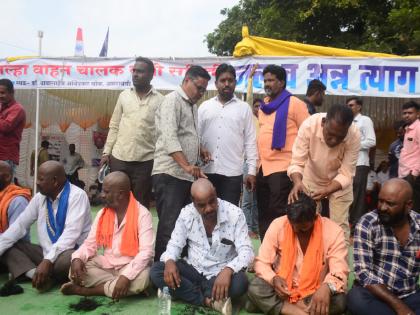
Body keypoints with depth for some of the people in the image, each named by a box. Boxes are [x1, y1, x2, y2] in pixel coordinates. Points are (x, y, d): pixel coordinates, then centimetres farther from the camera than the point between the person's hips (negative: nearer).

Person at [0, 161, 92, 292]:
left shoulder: (77, 195, -15)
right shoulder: (40, 197, 6)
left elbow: (71, 233, -24)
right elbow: (19, 225, 4)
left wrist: (48, 260, -31)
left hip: (70, 252, -7)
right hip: (46, 252, 7)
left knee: (67, 259, -40)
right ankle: (35, 274, -26)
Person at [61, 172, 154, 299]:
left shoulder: (142, 214, -15)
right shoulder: (102, 214, 2)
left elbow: (146, 252, -23)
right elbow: (90, 244, 2)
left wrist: (126, 276, -35)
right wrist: (77, 258, -20)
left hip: (130, 267, -3)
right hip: (106, 265, 4)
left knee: (141, 278, -36)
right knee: (74, 269, -17)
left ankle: (85, 290, -20)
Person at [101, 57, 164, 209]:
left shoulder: (160, 100, 0)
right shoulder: (124, 95, 8)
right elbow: (114, 126, 11)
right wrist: (107, 152, 4)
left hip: (145, 161, -2)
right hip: (119, 158, 3)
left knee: (141, 204, 7)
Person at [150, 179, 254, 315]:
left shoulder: (235, 214, -15)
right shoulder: (186, 213, -8)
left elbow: (246, 250, -18)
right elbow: (175, 244, -1)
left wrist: (228, 270, -38)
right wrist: (169, 261, -26)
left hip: (222, 272, -2)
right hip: (193, 269, 3)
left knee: (240, 282, -36)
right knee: (156, 271, -21)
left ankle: (187, 292, -17)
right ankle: (208, 300, -23)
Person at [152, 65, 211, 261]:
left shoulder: (192, 105, 21)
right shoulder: (173, 100, -8)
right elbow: (169, 137, -21)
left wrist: (200, 149, 11)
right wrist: (186, 165, -31)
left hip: (186, 175, 9)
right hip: (169, 174, -9)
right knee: (169, 226, -9)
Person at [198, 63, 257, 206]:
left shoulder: (244, 108, 5)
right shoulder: (204, 107, 9)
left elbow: (250, 141, 3)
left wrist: (252, 171, -3)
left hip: (232, 172, -1)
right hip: (206, 171, 2)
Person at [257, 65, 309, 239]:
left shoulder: (295, 104, -7)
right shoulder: (264, 106, 15)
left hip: (283, 167, -7)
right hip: (263, 167, 7)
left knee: (278, 214, -2)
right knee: (263, 214, 13)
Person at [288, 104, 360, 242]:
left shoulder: (354, 135, -32)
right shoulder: (309, 125, -34)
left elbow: (346, 174, -26)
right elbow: (297, 162, -29)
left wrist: (326, 191, -42)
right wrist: (297, 182, -48)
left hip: (339, 184, 0)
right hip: (312, 178, 0)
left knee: (340, 225, 0)